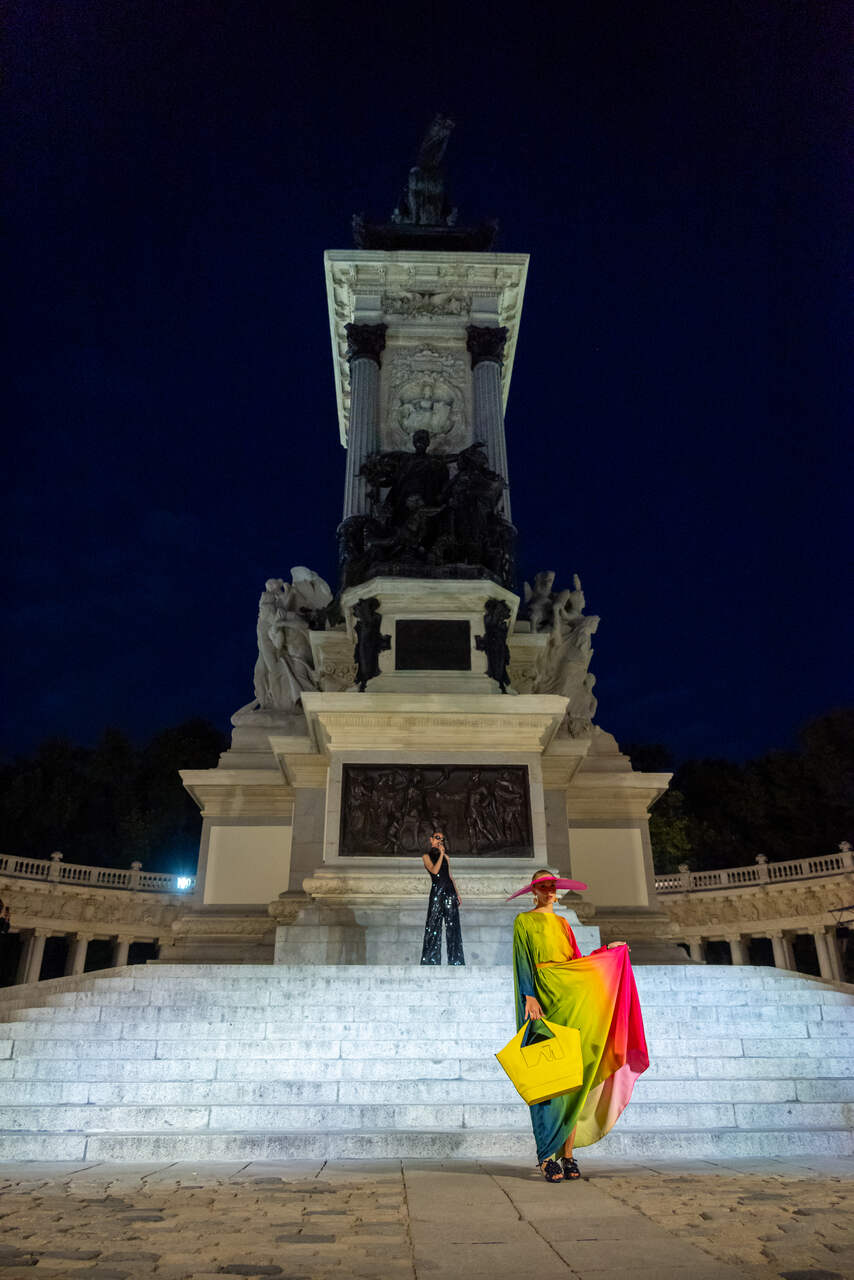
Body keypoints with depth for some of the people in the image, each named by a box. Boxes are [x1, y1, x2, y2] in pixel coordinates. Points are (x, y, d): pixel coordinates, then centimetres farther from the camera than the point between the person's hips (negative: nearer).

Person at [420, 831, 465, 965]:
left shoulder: (445, 856, 19)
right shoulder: (426, 856, 6)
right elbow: (434, 870, -11)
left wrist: (457, 893, 12)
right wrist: (441, 854, -8)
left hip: (450, 891, 4)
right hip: (437, 891, -4)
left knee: (453, 926, 1)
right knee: (434, 925, -5)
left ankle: (455, 961, 4)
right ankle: (431, 960, 0)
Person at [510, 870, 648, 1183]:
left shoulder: (562, 924, 21)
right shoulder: (524, 921, 4)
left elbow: (576, 960, 18)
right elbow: (522, 962, -4)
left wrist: (605, 952, 19)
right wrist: (529, 996, -15)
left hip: (571, 1001, 5)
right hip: (543, 1000, -5)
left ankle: (567, 1153, 6)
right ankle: (547, 1154, -2)